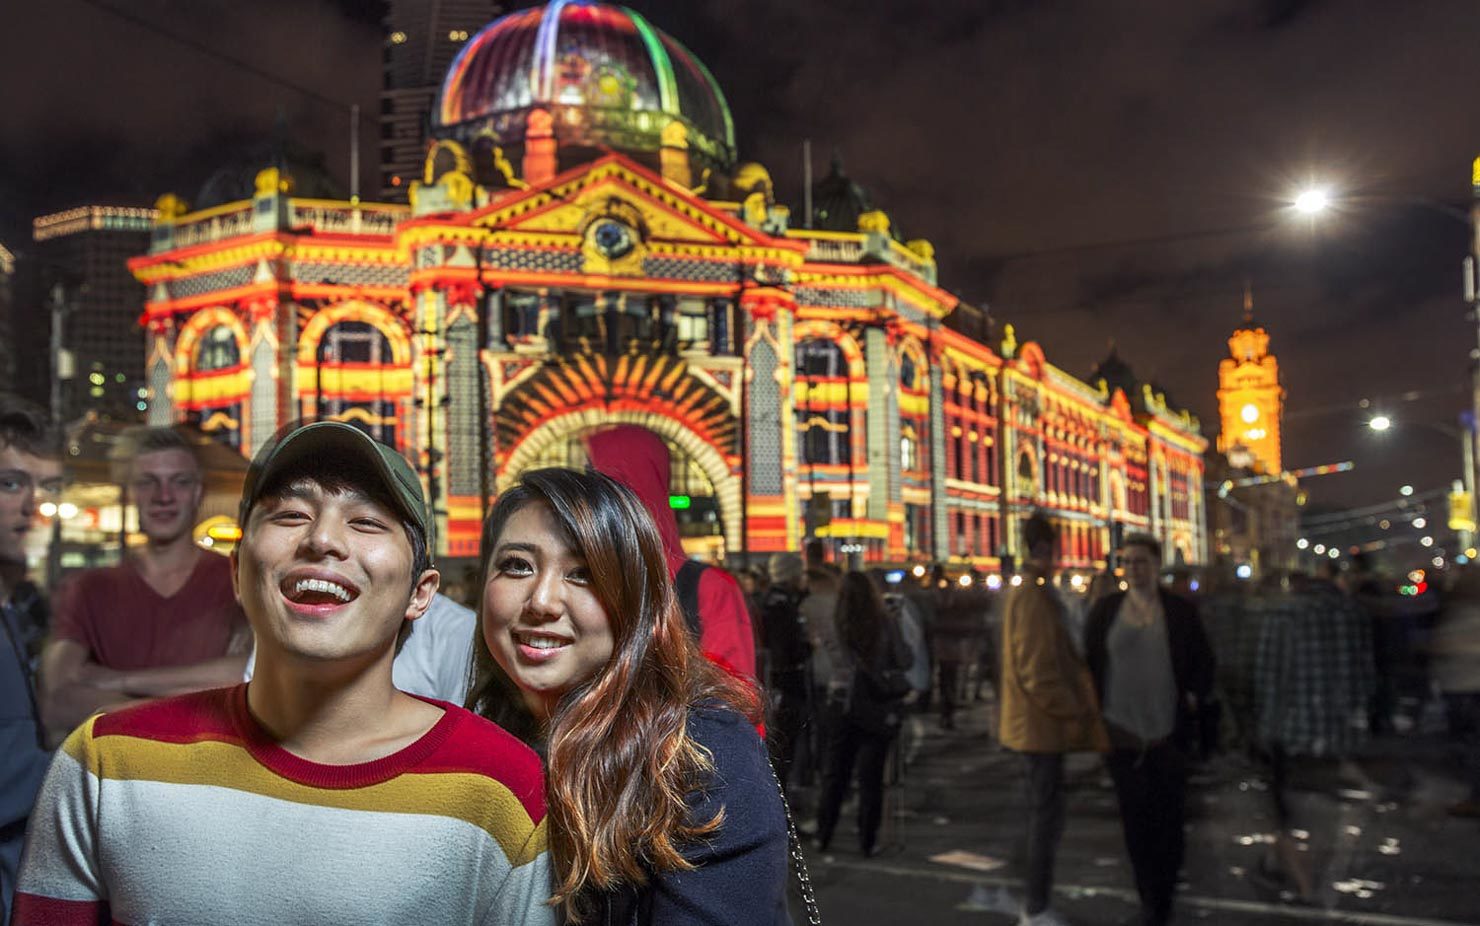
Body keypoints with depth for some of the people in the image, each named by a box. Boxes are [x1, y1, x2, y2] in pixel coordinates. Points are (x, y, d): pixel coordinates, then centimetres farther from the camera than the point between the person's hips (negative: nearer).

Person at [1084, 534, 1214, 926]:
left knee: (1168, 816, 4)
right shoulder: (1105, 609, 2)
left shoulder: (1180, 610, 1)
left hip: (1169, 731, 0)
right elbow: (1090, 663, 5)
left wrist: (1194, 699, -4)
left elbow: (1203, 662, 9)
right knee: (1135, 816, 4)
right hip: (1121, 730, 1)